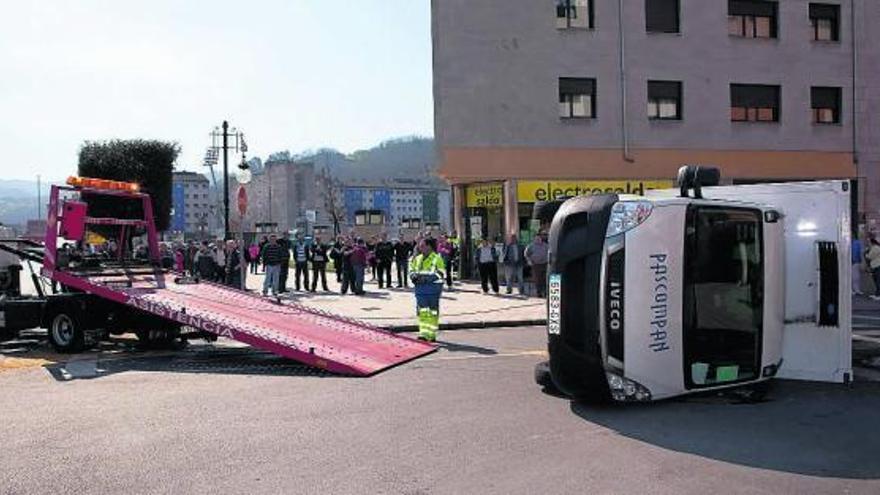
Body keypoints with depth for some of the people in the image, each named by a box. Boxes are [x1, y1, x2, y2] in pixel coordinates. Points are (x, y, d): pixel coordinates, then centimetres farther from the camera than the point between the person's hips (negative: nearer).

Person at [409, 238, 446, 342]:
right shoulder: (417, 258, 13)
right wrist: (414, 275, -4)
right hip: (420, 287, 5)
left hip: (433, 287, -5)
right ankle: (424, 333, 4)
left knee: (433, 312, 2)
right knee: (422, 311, 1)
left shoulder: (437, 258, -5)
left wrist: (427, 277, -21)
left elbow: (440, 274, -10)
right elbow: (411, 270, 19)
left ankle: (432, 334, 10)